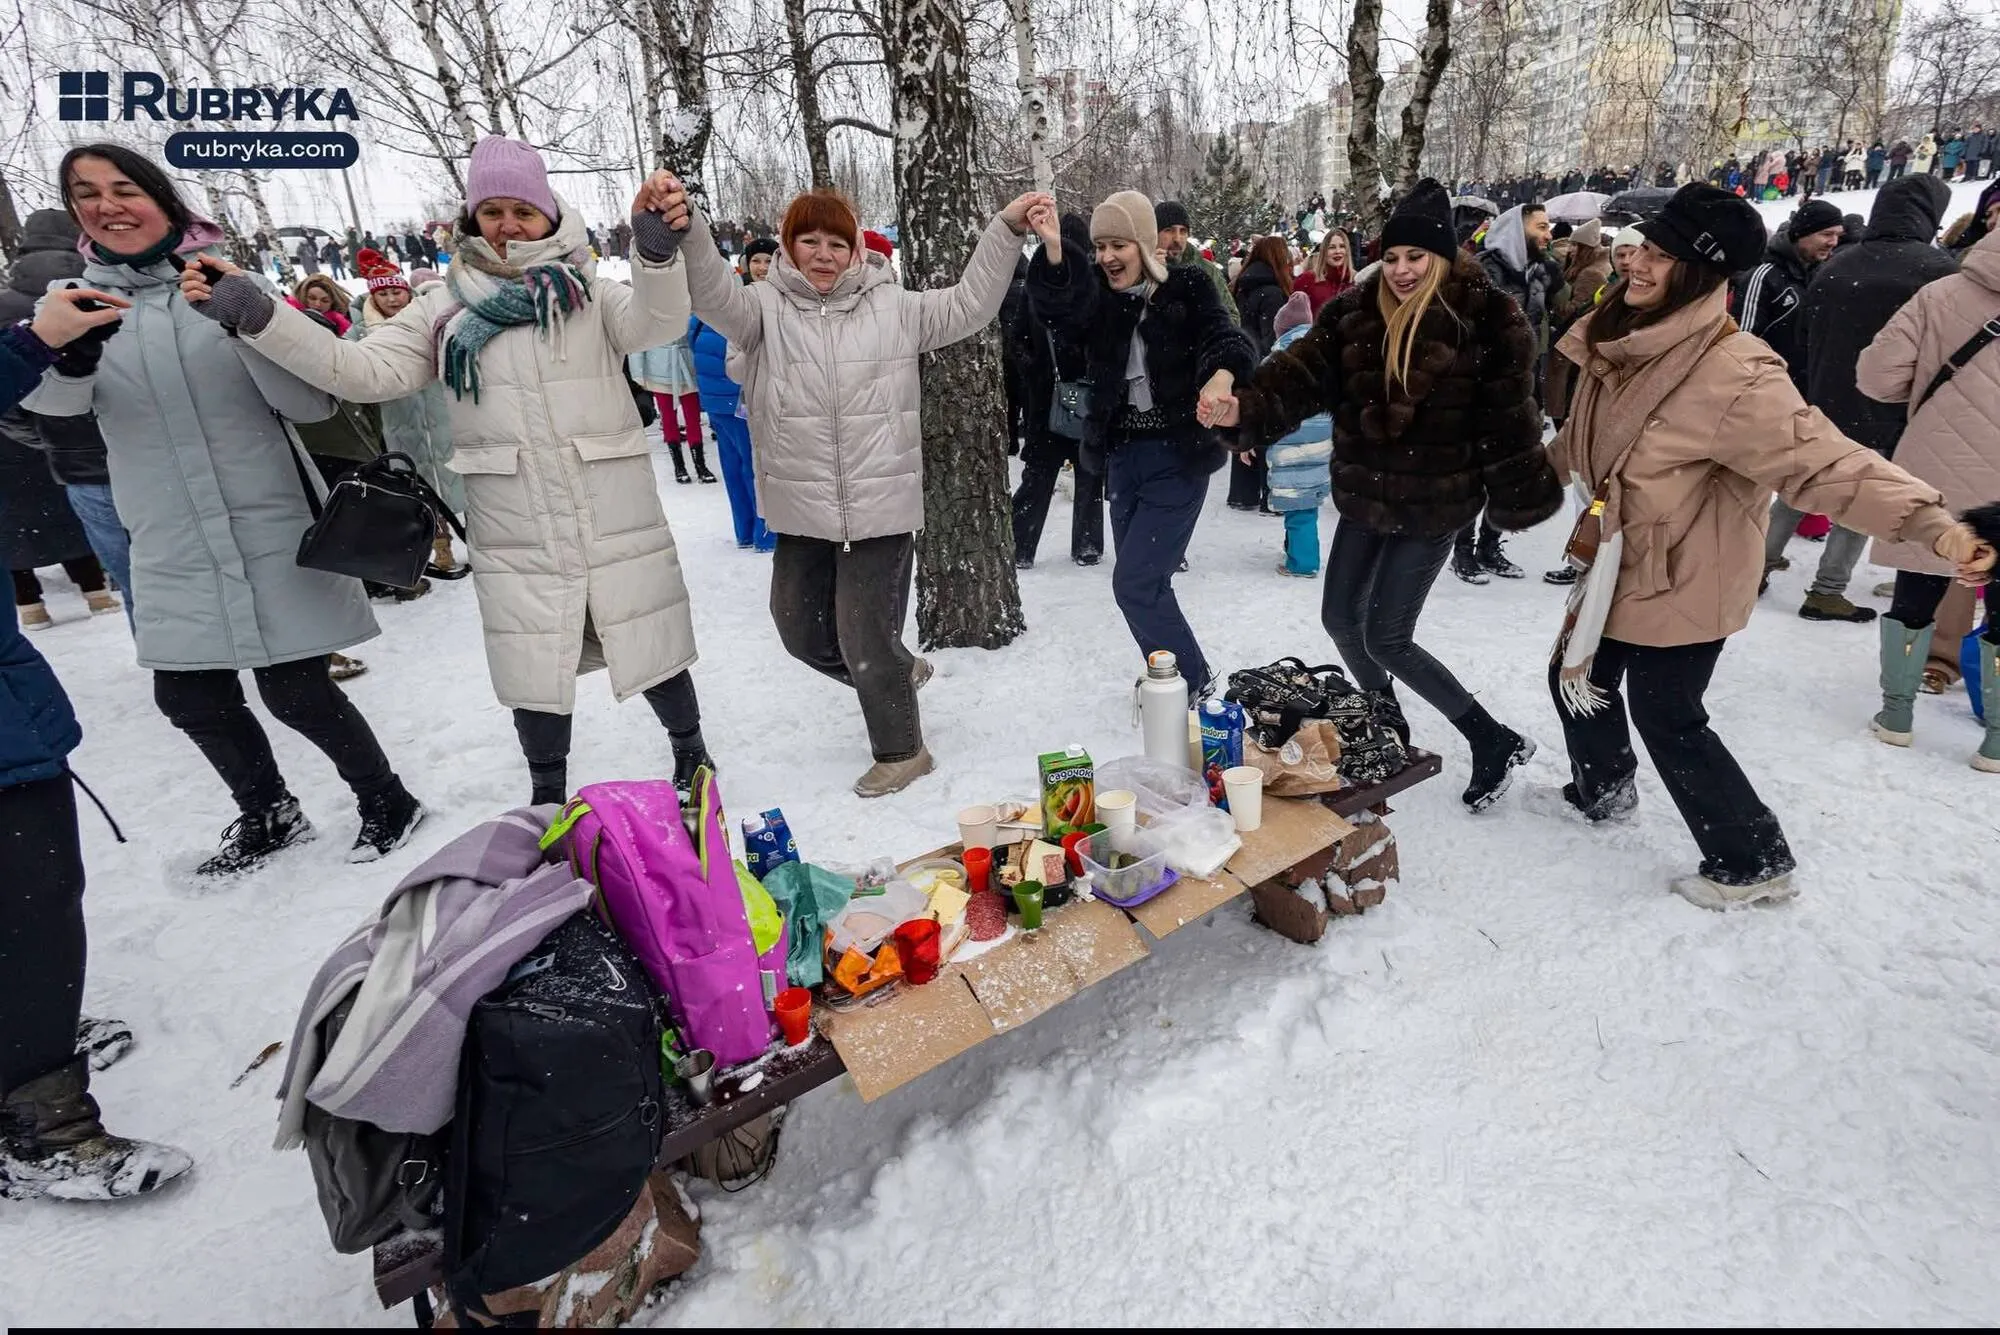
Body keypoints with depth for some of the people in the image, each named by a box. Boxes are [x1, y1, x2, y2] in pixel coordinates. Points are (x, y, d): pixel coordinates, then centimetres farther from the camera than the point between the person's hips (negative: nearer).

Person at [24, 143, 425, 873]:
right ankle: (268, 815, 33)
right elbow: (48, 398, -11)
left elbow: (313, 404, -10)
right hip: (172, 547, 4)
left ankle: (386, 800, 20)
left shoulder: (234, 285, -2)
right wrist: (67, 352, -33)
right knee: (188, 698, 11)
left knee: (295, 691, -2)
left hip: (272, 530, -4)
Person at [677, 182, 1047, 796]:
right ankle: (899, 674, 43)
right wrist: (687, 230, -35)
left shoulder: (893, 306, 5)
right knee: (801, 630, 15)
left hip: (881, 506, -3)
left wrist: (1005, 229, 0)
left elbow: (969, 304, 7)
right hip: (802, 511, 3)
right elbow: (714, 295, -16)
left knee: (866, 634, 1)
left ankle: (901, 750, 24)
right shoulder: (766, 307, 3)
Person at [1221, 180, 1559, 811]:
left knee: (1385, 638, -7)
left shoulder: (1486, 317, -12)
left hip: (1435, 502, -6)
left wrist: (1521, 496, -7)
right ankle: (1386, 724, 39)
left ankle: (1495, 742, 11)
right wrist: (1247, 406, -27)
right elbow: (1304, 368, -9)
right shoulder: (1356, 311, 1)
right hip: (1365, 495, 6)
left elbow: (1509, 415, -10)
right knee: (1341, 620, 12)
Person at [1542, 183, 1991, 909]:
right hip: (1621, 561, 8)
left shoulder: (1731, 374, -26)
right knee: (1578, 677, 19)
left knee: (1666, 715, 3)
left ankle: (1754, 861, 24)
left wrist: (1928, 521, -44)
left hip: (1685, 578, -8)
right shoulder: (1625, 338, 0)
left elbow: (1820, 459, -31)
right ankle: (1601, 791, 46)